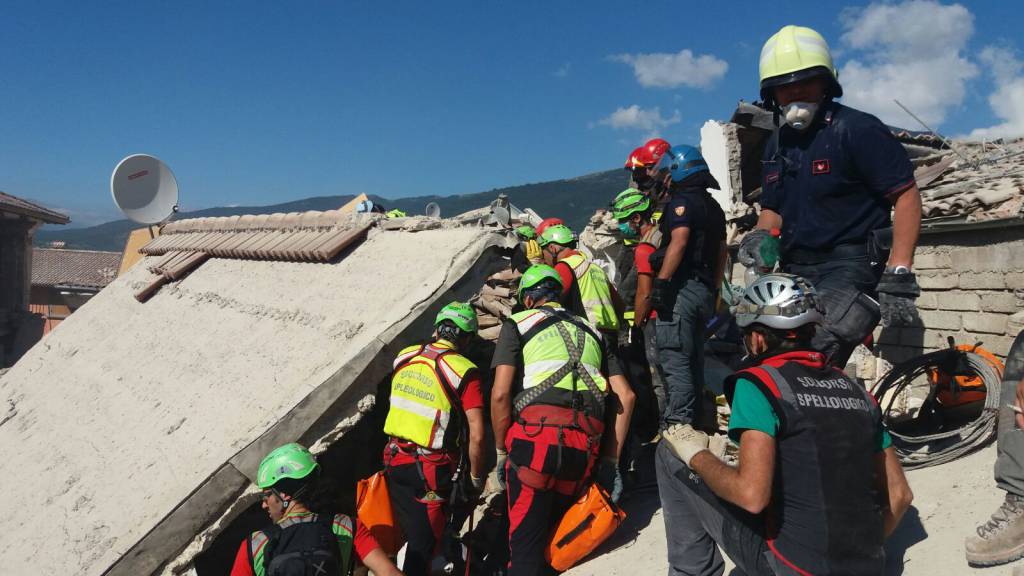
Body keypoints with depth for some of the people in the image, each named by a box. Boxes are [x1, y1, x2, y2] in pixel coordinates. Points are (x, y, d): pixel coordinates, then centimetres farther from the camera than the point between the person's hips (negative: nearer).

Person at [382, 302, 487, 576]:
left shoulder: (404, 357, 1)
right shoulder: (464, 371, -16)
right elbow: (476, 436, -16)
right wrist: (477, 477, -4)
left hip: (395, 460, 5)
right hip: (433, 470, -5)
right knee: (424, 543, 10)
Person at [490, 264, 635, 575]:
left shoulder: (518, 323, 14)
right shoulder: (590, 331, 27)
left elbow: (500, 394, 0)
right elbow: (625, 396, 18)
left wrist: (501, 452, 9)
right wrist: (610, 462, 19)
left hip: (535, 435, -4)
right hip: (586, 446, 4)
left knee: (525, 543, 0)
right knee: (555, 535, 19)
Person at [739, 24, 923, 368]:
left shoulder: (856, 129, -6)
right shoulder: (777, 145, 16)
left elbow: (906, 195, -9)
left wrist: (898, 274, -17)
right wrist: (760, 236, 3)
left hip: (851, 271, -7)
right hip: (797, 274, 7)